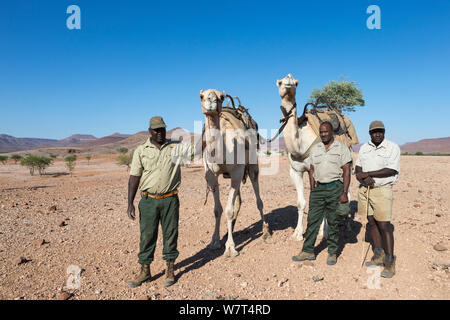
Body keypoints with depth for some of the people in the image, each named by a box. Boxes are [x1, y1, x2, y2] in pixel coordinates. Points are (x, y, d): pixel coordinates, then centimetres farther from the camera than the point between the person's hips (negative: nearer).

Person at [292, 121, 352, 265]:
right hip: (318, 188, 3)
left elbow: (346, 171, -3)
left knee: (333, 222, 4)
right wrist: (313, 189, 5)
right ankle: (308, 251, 11)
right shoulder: (314, 149, 12)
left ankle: (332, 253, 17)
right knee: (312, 220, 2)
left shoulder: (342, 148, 1)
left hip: (335, 188, -3)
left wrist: (344, 193, -11)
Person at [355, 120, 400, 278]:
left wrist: (367, 174, -15)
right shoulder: (364, 147, 11)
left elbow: (391, 170, -15)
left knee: (384, 225, -6)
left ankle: (390, 262, 3)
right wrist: (363, 177, -11)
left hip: (382, 190, -5)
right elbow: (358, 168, 10)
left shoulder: (393, 148, -5)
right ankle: (378, 255, 25)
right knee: (371, 223, 11)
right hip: (364, 189, 5)